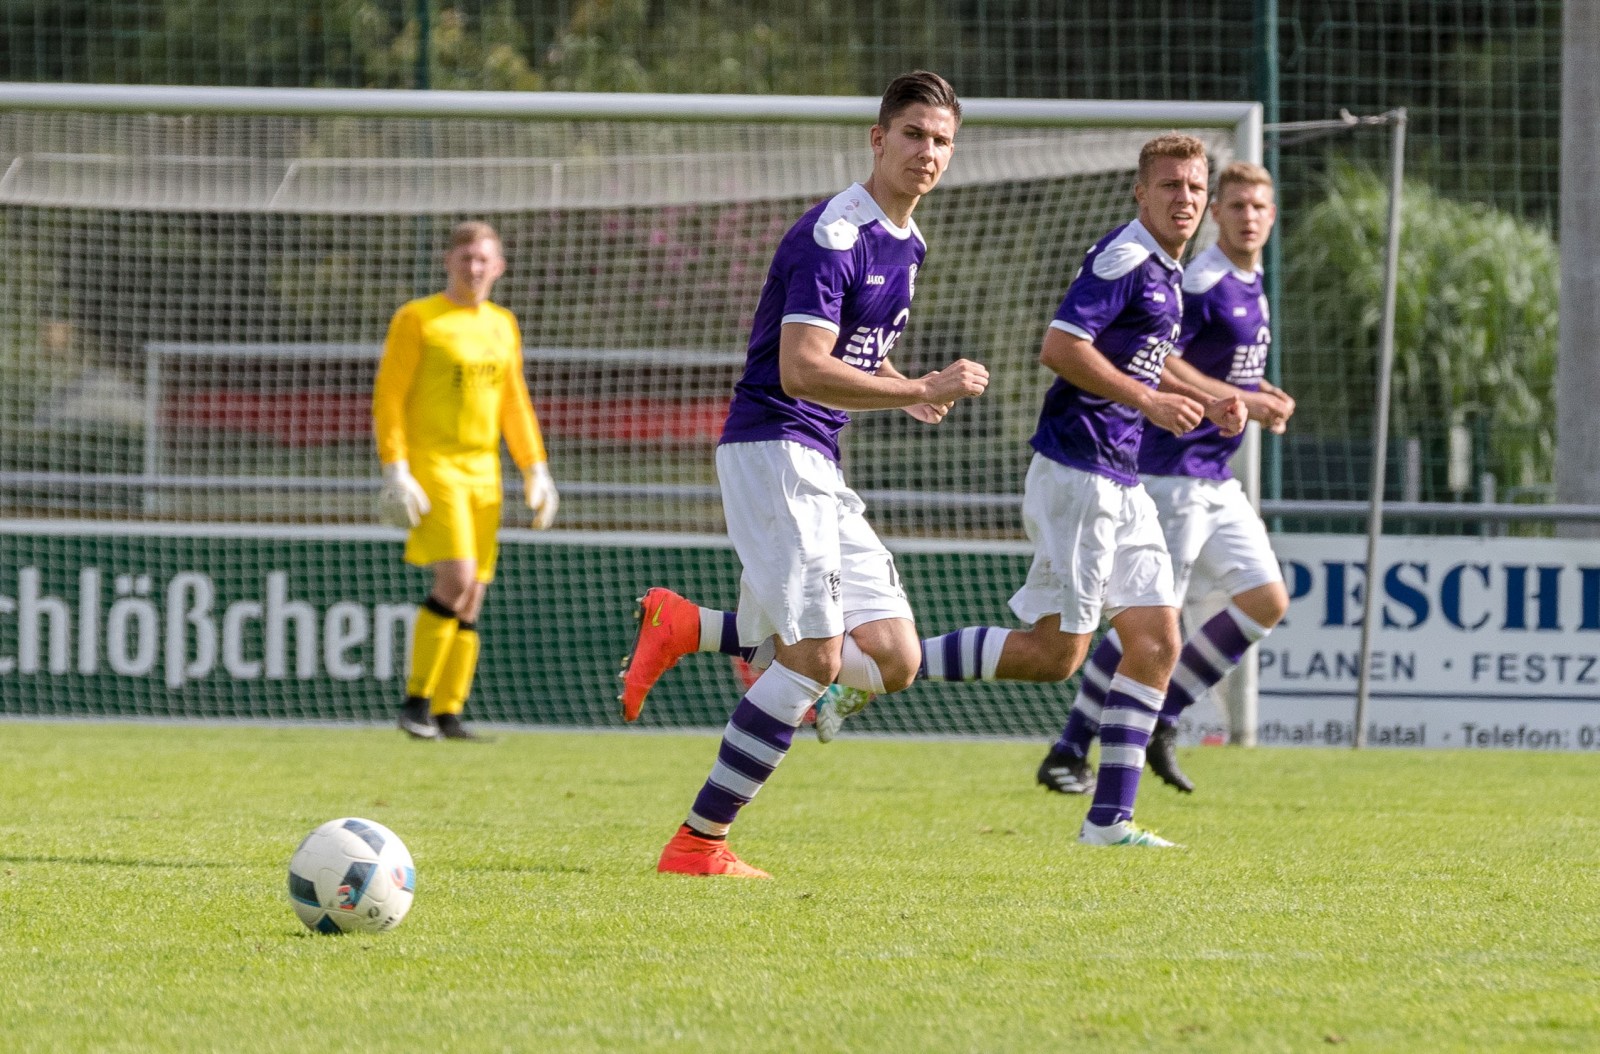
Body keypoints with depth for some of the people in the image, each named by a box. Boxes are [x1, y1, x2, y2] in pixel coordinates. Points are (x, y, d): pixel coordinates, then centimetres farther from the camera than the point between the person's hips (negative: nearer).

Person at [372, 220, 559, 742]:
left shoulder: (503, 326, 15)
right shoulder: (417, 319, -3)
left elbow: (515, 404, 22)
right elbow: (387, 397, -7)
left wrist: (535, 469, 13)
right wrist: (396, 470, -15)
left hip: (482, 471, 6)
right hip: (431, 465, -6)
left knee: (472, 596, 2)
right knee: (456, 578, -19)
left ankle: (448, 713, 6)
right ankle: (416, 700, -11)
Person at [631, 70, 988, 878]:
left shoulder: (905, 244, 15)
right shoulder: (833, 234, -15)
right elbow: (801, 370, -24)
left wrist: (903, 389, 11)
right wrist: (922, 390, -26)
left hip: (819, 471, 9)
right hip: (770, 445, -9)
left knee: (892, 658, 2)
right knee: (815, 658, -14)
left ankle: (688, 630, 10)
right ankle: (699, 844, -8)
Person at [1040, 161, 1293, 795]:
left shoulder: (1252, 289, 16)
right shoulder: (1200, 283, -15)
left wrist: (1263, 401, 6)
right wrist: (1241, 401, -22)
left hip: (1215, 480, 9)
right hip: (1172, 473, -9)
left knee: (1266, 602, 5)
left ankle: (1161, 722, 12)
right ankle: (1068, 754, -2)